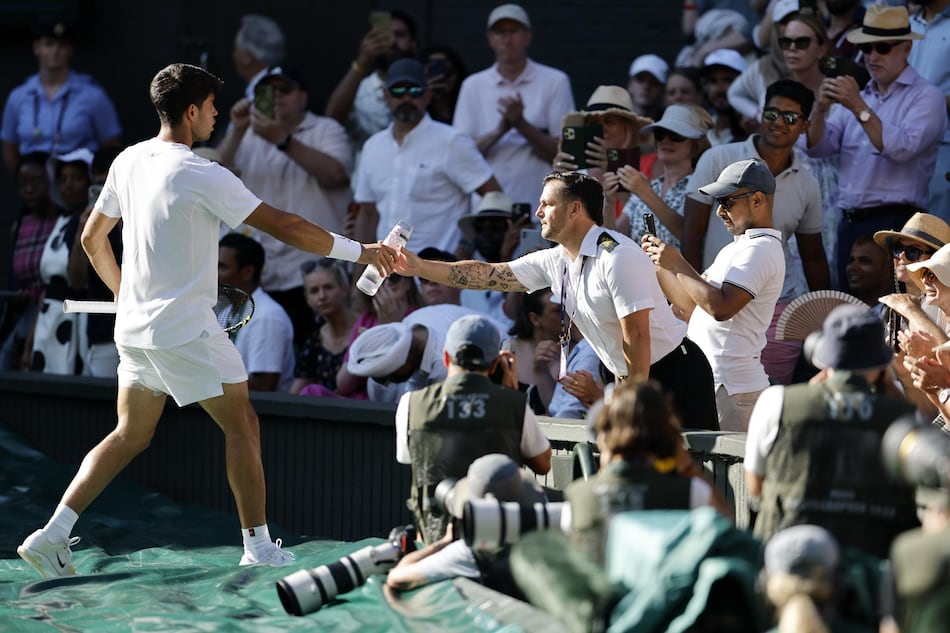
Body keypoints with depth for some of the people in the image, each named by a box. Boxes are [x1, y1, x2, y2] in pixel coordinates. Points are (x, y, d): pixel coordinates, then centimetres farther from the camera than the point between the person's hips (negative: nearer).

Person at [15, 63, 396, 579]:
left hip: (135, 327, 8)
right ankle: (258, 546, 8)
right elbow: (283, 225, -15)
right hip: (185, 329, -8)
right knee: (241, 424, 5)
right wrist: (358, 251, -9)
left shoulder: (128, 162, 6)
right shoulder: (203, 176, -16)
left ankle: (52, 536, 5)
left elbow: (92, 237, 16)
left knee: (130, 435, 14)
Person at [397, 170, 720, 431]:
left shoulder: (618, 256, -20)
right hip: (629, 378, 8)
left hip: (674, 373, -8)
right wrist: (419, 266, 3)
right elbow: (488, 274, 9)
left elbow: (636, 336, -22)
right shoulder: (554, 261, 6)